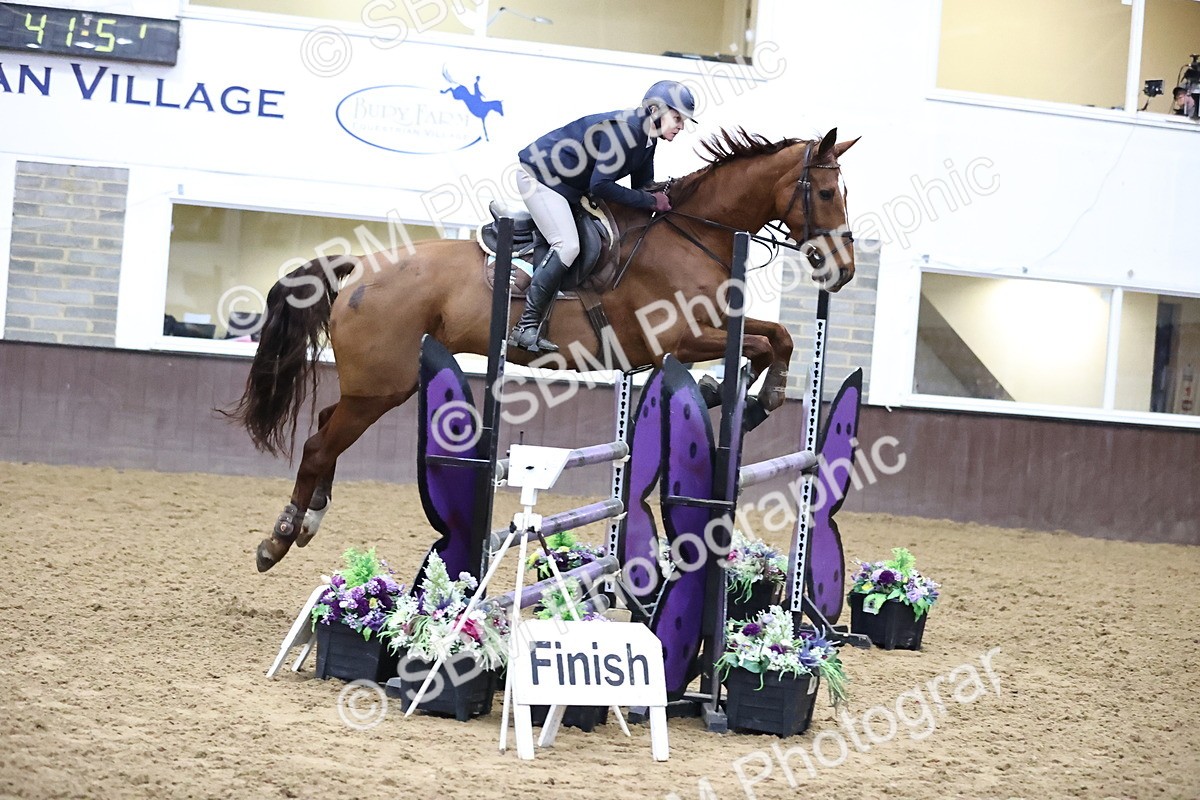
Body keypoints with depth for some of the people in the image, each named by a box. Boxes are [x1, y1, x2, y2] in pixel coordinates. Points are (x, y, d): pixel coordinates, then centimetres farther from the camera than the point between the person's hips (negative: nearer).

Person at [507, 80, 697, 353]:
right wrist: (651, 202, -25)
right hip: (539, 175, -10)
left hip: (566, 184, 10)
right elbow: (600, 186, -30)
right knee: (567, 246, -21)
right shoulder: (623, 128, -27)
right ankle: (527, 327, -18)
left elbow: (642, 186, 9)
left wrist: (665, 196, -10)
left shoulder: (647, 139, 3)